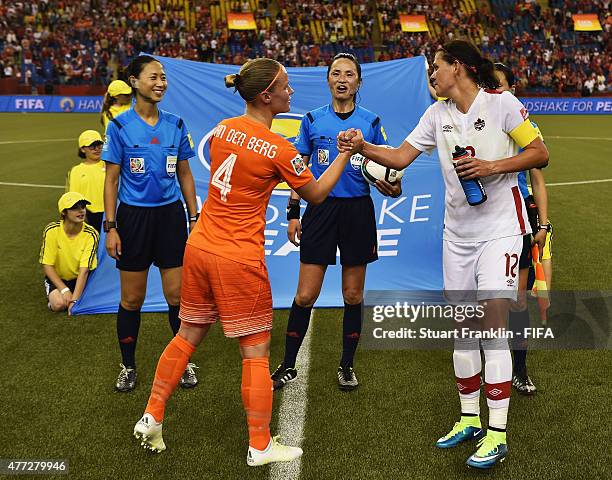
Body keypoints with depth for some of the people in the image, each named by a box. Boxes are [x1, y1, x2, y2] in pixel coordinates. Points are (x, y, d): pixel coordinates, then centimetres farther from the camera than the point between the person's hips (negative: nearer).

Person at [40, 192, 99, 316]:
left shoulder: (91, 234, -21)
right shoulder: (52, 231, -20)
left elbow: (84, 270, -24)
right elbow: (47, 265, -15)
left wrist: (74, 299, -31)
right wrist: (64, 290, -24)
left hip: (79, 278, 1)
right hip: (57, 277, -1)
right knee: (59, 304, -28)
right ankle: (52, 296, 7)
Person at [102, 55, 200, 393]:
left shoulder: (176, 124, 5)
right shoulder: (120, 126, -4)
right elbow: (111, 180, -2)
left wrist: (194, 218, 7)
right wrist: (110, 227, -7)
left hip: (170, 214, 2)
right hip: (133, 216, -2)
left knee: (177, 295, 4)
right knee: (132, 299, 6)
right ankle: (128, 366, 24)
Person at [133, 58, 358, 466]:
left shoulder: (223, 128, 3)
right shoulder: (278, 149, -15)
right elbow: (315, 194, 0)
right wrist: (345, 154, 9)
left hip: (200, 247, 7)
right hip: (239, 259, -7)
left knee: (188, 336, 20)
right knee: (256, 351, 6)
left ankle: (151, 418, 29)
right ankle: (260, 445, 16)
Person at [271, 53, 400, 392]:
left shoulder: (371, 122, 5)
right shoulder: (312, 120, 6)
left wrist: (392, 188, -14)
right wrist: (292, 212, 3)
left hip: (358, 211, 1)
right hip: (320, 209, 0)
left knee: (353, 296, 8)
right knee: (305, 296, -2)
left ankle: (347, 366, 23)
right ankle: (288, 367, 12)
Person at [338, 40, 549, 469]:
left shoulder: (501, 102, -7)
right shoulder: (437, 113, 7)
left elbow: (540, 154, -6)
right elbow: (401, 157, 3)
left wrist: (493, 166, -19)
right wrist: (363, 148, -13)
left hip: (500, 228, -5)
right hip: (458, 232, 5)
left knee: (493, 322, -11)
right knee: (462, 326, 8)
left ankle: (497, 434, -3)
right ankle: (470, 420, 22)